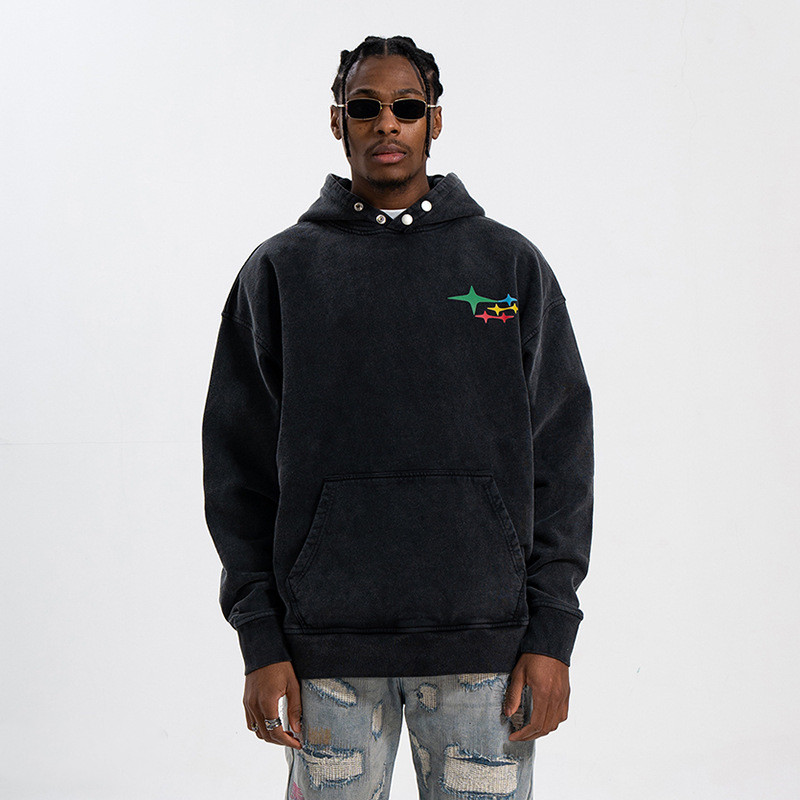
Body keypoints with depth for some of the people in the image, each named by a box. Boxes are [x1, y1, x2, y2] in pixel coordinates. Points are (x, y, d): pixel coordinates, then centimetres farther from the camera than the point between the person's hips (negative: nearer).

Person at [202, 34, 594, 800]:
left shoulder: (511, 263, 7)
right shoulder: (280, 269, 6)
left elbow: (560, 456, 5)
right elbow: (239, 464, 5)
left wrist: (552, 633, -1)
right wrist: (259, 637, -2)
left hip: (484, 638, 0)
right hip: (326, 640, 0)